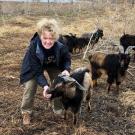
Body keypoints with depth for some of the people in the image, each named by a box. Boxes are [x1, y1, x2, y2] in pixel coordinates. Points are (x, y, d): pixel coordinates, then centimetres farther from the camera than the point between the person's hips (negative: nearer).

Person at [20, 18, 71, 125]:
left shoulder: (61, 45, -34)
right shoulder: (33, 47, -39)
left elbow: (67, 58, -12)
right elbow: (37, 70, -32)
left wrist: (66, 69, -33)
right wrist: (45, 85, -47)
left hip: (54, 66, 2)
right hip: (35, 67, -2)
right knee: (30, 87, -12)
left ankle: (59, 109, 22)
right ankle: (26, 112, 12)